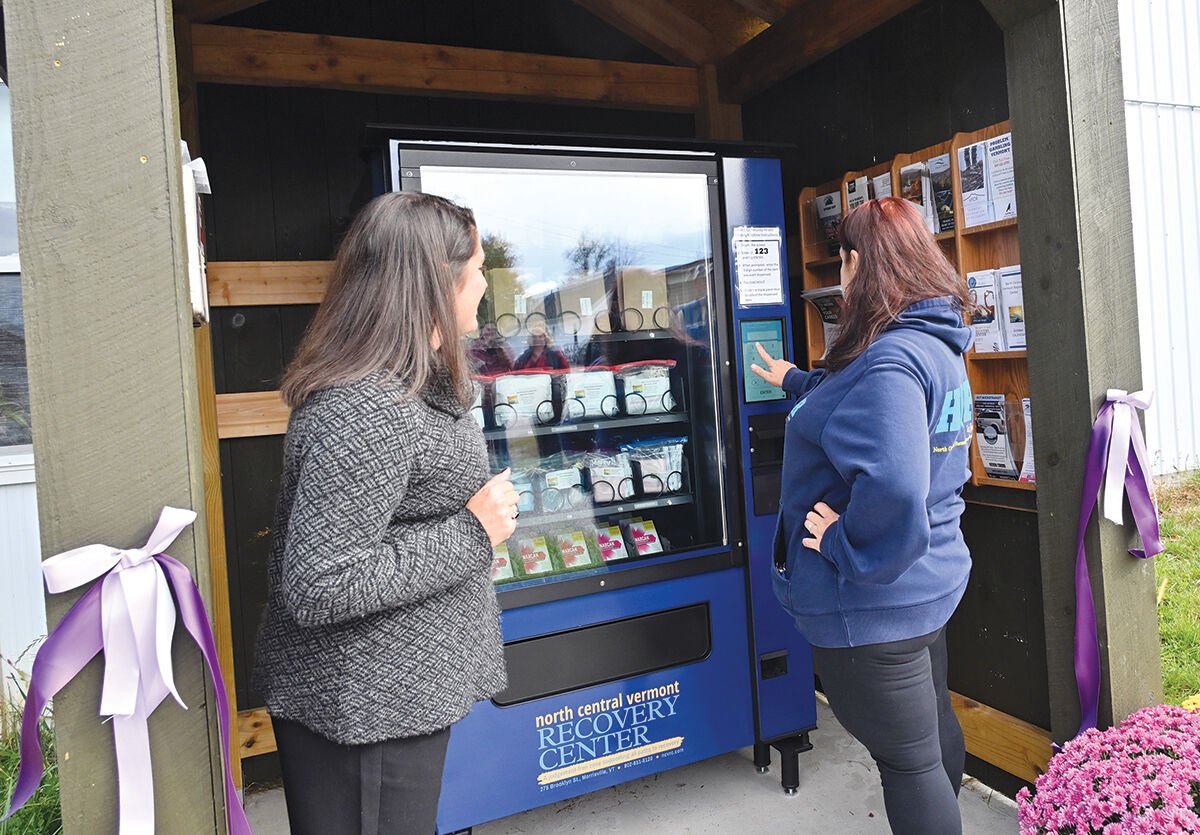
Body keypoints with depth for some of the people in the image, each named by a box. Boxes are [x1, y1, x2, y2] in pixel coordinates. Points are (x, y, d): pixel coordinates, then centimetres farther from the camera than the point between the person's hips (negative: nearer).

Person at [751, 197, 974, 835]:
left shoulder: (889, 362, -26)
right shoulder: (938, 347, 7)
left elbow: (891, 489, -40)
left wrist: (842, 545, -23)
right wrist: (795, 382, 38)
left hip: (872, 602, -10)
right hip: (930, 582, 10)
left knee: (908, 760, 7)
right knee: (935, 728, 27)